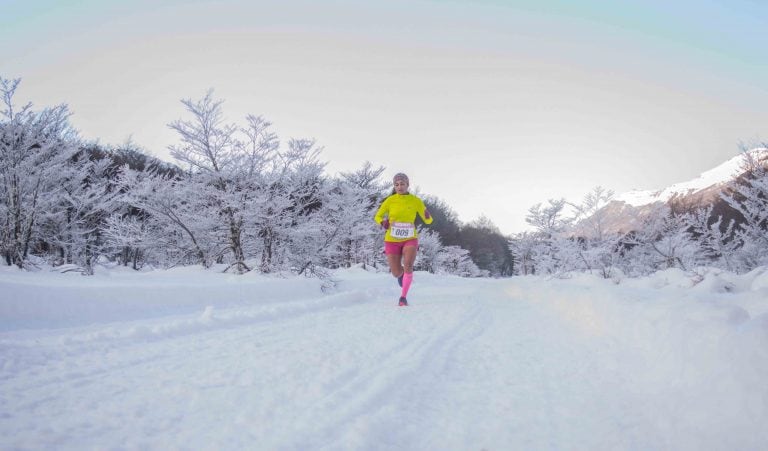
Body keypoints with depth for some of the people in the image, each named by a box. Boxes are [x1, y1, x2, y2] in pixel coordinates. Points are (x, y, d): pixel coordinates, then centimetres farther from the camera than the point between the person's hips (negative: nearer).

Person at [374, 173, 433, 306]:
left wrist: (428, 216, -22)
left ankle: (403, 297, -13)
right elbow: (377, 216, 7)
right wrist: (382, 223, -15)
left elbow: (428, 221, 2)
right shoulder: (390, 201, -6)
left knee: (408, 266, -25)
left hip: (410, 240, -1)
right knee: (397, 273, 4)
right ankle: (401, 272, 42)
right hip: (392, 240, 1)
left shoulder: (415, 201, -4)